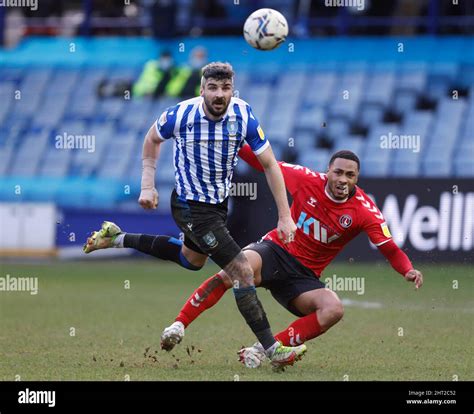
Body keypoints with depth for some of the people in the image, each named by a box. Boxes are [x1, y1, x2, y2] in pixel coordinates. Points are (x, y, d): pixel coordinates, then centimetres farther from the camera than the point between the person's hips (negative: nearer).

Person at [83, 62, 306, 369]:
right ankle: (273, 350, -8)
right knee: (243, 271, -14)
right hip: (191, 207, -6)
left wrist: (285, 216, -15)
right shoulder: (181, 115, -24)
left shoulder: (243, 115, -18)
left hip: (219, 201, 6)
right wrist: (148, 185, -3)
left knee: (191, 259, 33)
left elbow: (270, 164, -11)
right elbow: (153, 138, -1)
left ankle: (117, 238, 45)